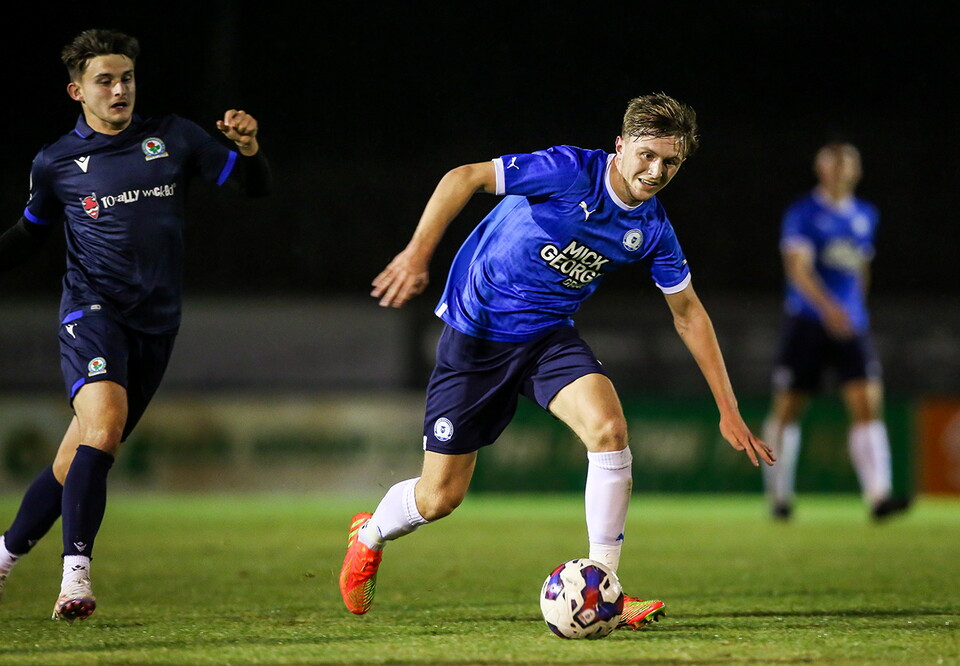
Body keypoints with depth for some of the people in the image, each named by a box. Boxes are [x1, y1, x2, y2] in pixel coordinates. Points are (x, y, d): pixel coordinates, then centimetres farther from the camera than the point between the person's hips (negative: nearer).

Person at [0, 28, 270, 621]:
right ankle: (77, 571, -29)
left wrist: (248, 148, -13)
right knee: (105, 422, -28)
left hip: (156, 323, 3)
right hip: (92, 311, -3)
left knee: (82, 455, 7)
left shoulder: (173, 138, 7)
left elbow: (253, 186, 8)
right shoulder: (56, 164, 5)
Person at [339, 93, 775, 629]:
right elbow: (465, 178, -19)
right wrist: (418, 254, -29)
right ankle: (370, 535, 37)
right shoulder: (570, 171, -21)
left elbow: (689, 313, 8)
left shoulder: (653, 229, -4)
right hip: (477, 335, -4)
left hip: (550, 337, 4)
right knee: (439, 498, 1)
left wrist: (729, 409, 6)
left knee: (609, 428, -26)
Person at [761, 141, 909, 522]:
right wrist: (828, 306, -31)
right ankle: (779, 494, 21)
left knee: (868, 404, -12)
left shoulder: (865, 216, 13)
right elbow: (798, 268, -17)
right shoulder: (802, 214, -5)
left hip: (851, 323, 4)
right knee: (787, 409, 3)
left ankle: (878, 495, -21)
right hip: (808, 322, -4)